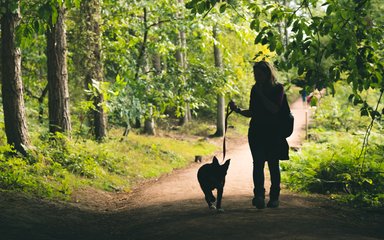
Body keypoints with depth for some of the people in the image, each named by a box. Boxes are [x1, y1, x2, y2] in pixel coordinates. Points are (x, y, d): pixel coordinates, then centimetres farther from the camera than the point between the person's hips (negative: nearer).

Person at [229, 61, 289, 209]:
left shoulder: (278, 88, -2)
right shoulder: (255, 89, 11)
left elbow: (275, 109, -16)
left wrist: (261, 94, -14)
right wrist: (238, 110, -1)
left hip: (273, 133, -3)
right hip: (256, 132, 3)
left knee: (273, 165, 4)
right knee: (258, 163, -11)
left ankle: (274, 197, 14)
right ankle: (259, 194, -22)